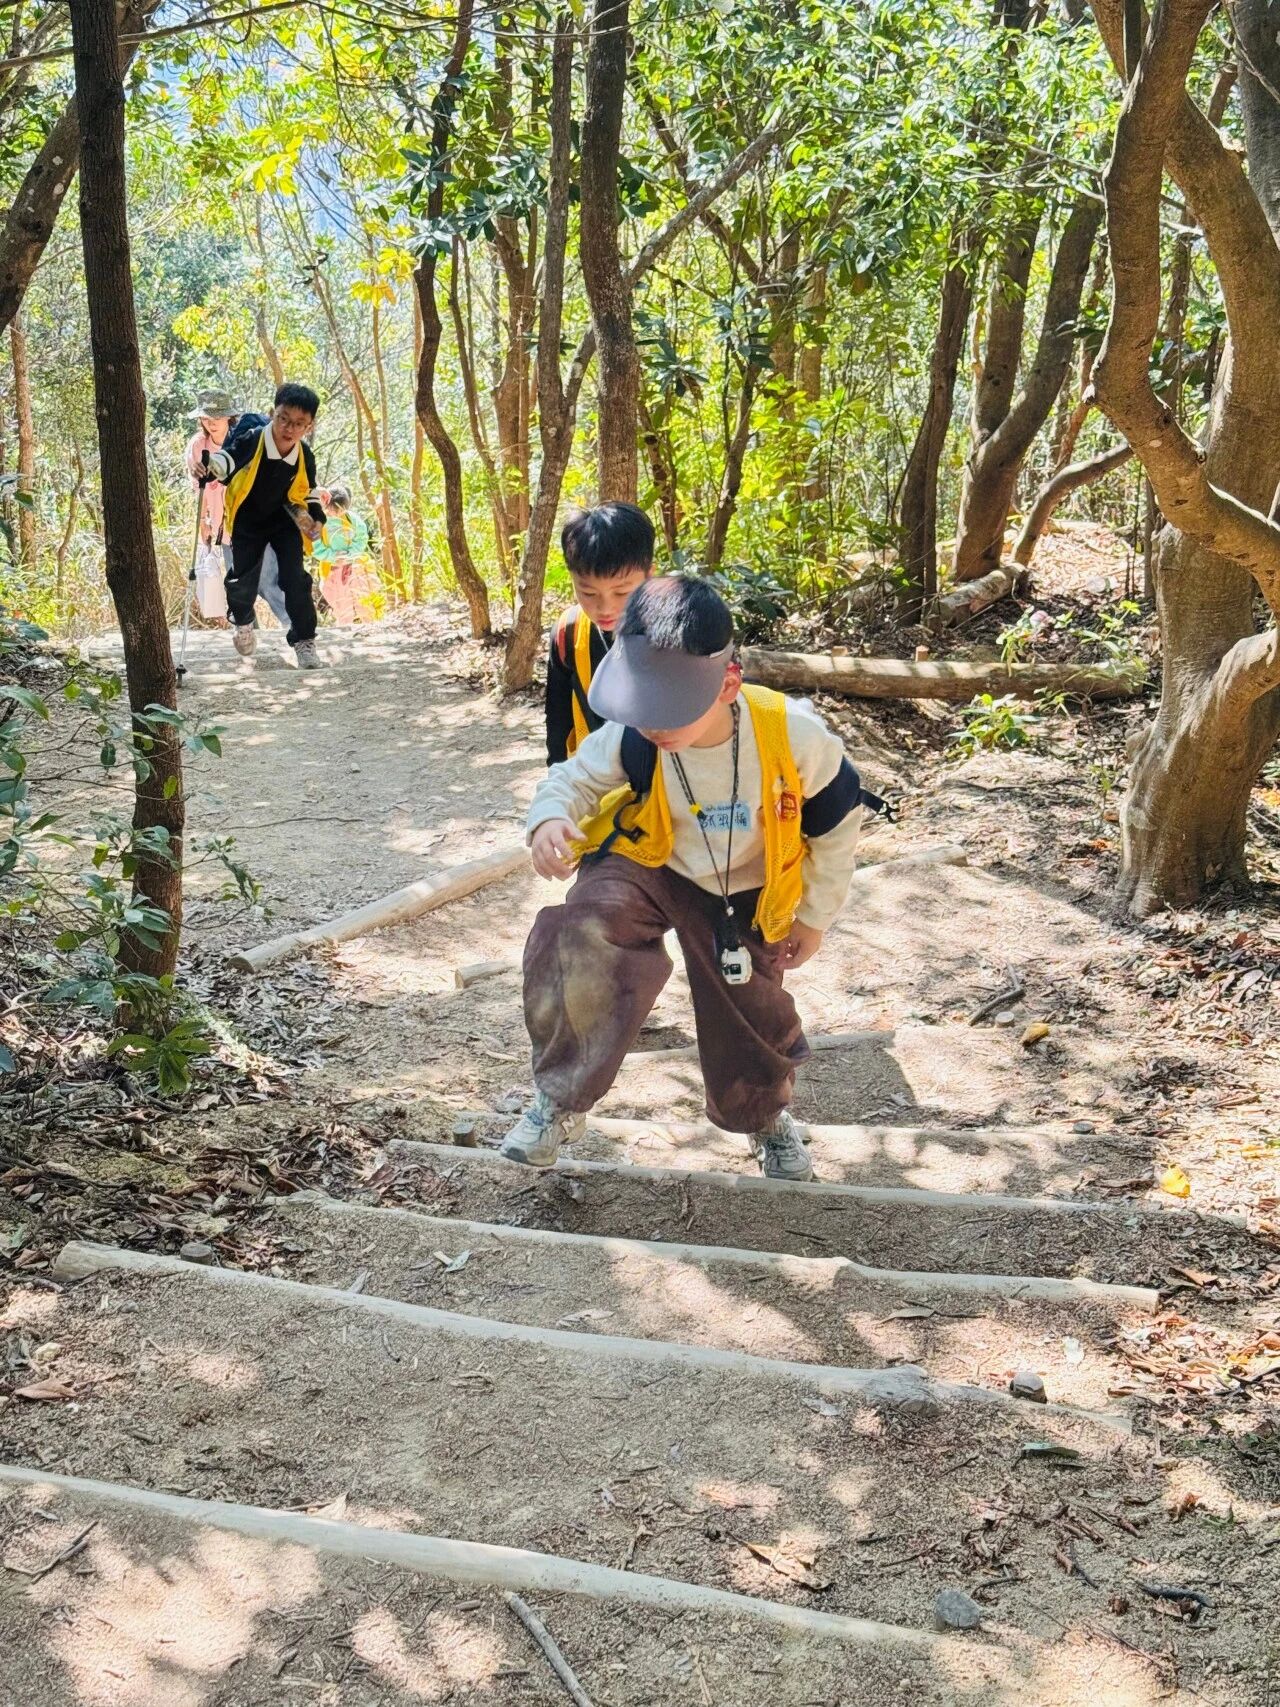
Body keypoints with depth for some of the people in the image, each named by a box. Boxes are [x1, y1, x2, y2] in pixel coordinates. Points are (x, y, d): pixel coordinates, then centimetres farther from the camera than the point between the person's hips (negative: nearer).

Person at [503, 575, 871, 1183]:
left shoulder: (793, 736, -31)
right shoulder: (631, 740, -28)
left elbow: (838, 822, -12)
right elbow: (576, 777, -7)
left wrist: (813, 917, -2)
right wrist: (549, 818, -32)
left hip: (744, 899, 1)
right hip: (647, 864, 0)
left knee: (749, 1019, 14)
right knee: (577, 938, -30)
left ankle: (768, 1117, 51)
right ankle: (560, 1100, -11)